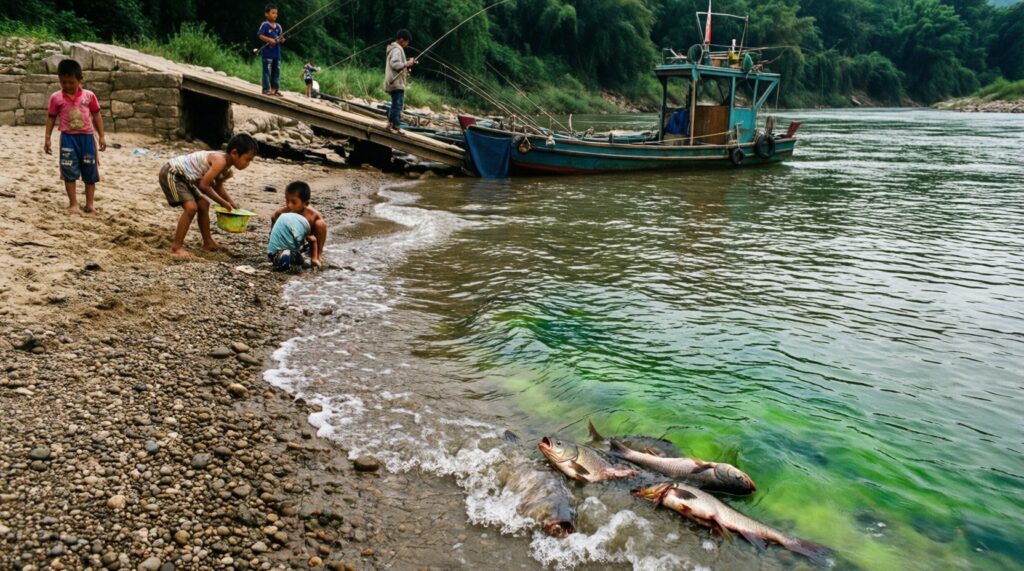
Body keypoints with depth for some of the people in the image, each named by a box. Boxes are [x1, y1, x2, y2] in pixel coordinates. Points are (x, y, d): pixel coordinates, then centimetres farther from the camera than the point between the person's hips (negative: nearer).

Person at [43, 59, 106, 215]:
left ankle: (90, 203, 17)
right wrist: (47, 139, 3)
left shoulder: (89, 96, 0)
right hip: (68, 138, 0)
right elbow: (51, 118, 7)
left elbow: (96, 116, 7)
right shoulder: (56, 98, 1)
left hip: (86, 137, 1)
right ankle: (73, 204, 7)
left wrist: (102, 136, 2)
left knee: (90, 171, 6)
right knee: (70, 172, -1)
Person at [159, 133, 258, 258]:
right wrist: (223, 202, -14)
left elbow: (218, 186, 17)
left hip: (182, 176, 11)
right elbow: (203, 185, -25)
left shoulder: (225, 165, 3)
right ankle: (176, 246, -10)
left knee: (203, 204, 16)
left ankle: (208, 243, 28)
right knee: (191, 207, -21)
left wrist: (231, 202, 4)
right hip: (171, 173, -10)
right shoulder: (220, 161, -27)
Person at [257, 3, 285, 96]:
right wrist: (270, 40, -20)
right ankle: (266, 89, -1)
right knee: (267, 71, -4)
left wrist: (282, 40, -6)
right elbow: (260, 36, -10)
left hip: (277, 53, 6)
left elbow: (281, 38, 16)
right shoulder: (265, 25, -6)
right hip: (268, 53, -6)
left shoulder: (278, 26, 11)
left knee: (277, 71, 7)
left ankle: (275, 89, 13)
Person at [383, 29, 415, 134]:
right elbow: (395, 64, -24)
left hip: (395, 82, 11)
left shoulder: (394, 48, 19)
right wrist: (407, 64, -16)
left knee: (396, 104, 16)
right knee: (397, 105, -10)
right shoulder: (397, 49, -13)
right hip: (397, 82, -11)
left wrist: (407, 63, 12)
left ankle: (391, 123, 20)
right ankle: (396, 126, -11)